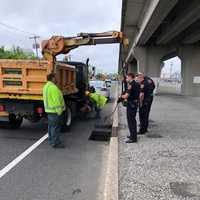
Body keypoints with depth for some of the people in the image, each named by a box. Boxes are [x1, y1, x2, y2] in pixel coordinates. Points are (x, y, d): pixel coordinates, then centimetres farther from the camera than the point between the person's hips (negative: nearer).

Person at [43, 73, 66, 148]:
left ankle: (51, 140, 26)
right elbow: (56, 101, -23)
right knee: (56, 127, -4)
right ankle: (55, 143, 1)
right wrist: (59, 111, -19)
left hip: (49, 109, 10)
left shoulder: (46, 86, 13)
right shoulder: (53, 87, -21)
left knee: (51, 126, 17)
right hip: (55, 111, -10)